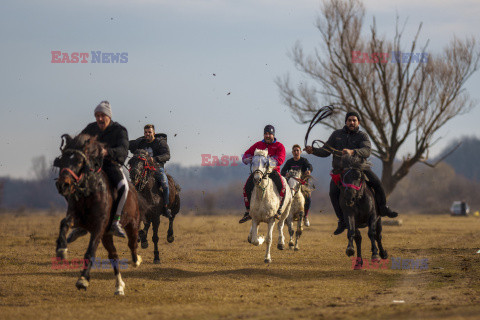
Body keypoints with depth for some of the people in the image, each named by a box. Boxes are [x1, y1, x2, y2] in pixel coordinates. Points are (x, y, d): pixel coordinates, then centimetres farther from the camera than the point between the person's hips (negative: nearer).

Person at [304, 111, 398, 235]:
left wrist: (352, 152, -39)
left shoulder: (362, 136, -1)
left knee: (377, 183, -18)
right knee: (333, 192, -23)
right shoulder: (337, 134, 8)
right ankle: (342, 221, -14)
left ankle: (383, 209, 6)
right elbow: (325, 151, 9)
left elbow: (367, 151, -21)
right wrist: (313, 150, -12)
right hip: (340, 169, 1)